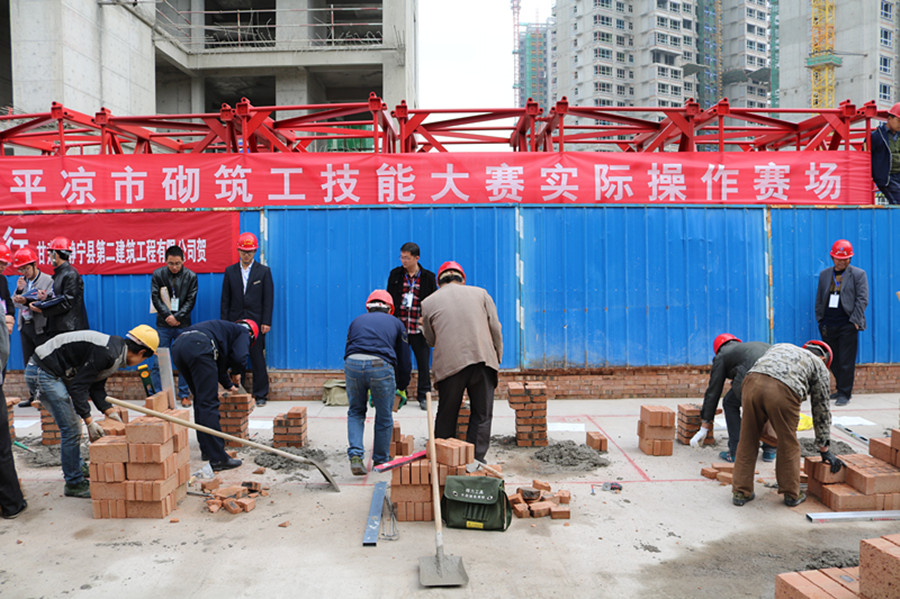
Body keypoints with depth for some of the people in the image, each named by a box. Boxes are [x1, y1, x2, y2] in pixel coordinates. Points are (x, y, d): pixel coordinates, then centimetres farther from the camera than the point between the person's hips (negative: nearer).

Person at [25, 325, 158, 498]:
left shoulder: (116, 353, 7)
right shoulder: (107, 353, -25)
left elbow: (96, 387, 12)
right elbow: (78, 386, -24)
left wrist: (112, 414, 6)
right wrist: (89, 422, -20)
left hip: (55, 375, 11)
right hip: (42, 374, -11)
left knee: (72, 426, 20)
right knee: (71, 430, -7)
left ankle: (77, 469, 34)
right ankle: (74, 484, 4)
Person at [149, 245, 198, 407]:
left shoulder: (190, 276, 1)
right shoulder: (158, 274, 1)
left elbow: (191, 300, -1)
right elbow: (155, 297, 0)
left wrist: (176, 317, -10)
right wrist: (167, 315, -11)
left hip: (183, 325, 0)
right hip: (163, 324, 0)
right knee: (158, 361, -1)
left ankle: (184, 394, 13)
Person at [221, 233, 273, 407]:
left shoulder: (264, 271, 4)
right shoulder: (230, 271, 9)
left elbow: (268, 299, 0)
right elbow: (225, 299, 8)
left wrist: (266, 322, -7)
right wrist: (224, 323, 2)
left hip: (256, 322, -2)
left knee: (258, 359, 1)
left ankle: (261, 394, 9)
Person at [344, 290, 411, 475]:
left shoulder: (357, 321, 29)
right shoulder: (396, 323, 25)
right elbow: (404, 359, 24)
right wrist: (402, 387, 34)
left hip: (352, 364, 2)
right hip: (381, 366, -2)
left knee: (355, 412, 21)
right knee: (384, 417, 16)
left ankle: (355, 455, 6)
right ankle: (381, 459, 30)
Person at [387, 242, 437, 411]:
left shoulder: (428, 277, 1)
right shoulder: (395, 275, 6)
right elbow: (389, 299, 12)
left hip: (419, 329, -1)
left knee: (424, 363, 4)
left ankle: (423, 396, 16)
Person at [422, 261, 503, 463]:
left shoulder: (429, 302, 11)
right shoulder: (480, 293, 13)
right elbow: (495, 328, 9)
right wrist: (498, 359, 17)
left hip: (450, 363, 0)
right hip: (483, 361, 0)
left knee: (446, 416, 11)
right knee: (482, 415, 8)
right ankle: (476, 460, 8)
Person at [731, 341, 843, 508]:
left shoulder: (780, 346, 40)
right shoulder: (819, 366, 29)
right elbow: (821, 410, 31)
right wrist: (824, 449, 37)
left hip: (752, 382, 3)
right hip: (782, 391, -3)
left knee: (748, 441, 16)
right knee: (788, 444, 18)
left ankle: (741, 492, 22)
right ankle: (791, 494, 31)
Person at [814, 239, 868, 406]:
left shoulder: (858, 274, 2)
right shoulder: (824, 274, 13)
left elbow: (862, 299, -3)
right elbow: (819, 300, 15)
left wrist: (855, 321, -10)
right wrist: (820, 321, 8)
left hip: (847, 325, -4)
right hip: (829, 325, 4)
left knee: (846, 361, -3)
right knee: (833, 361, 10)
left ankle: (845, 394, 3)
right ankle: (841, 389, 25)